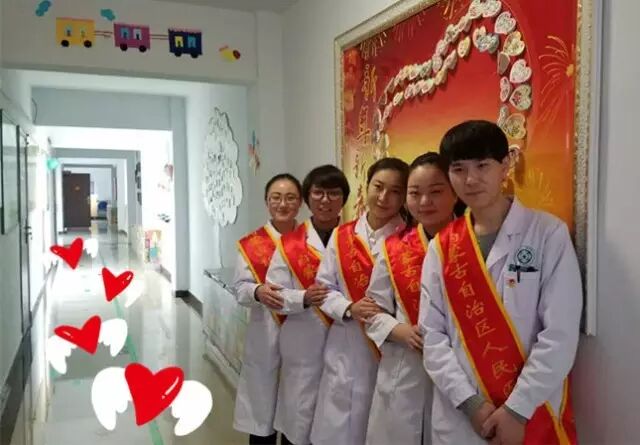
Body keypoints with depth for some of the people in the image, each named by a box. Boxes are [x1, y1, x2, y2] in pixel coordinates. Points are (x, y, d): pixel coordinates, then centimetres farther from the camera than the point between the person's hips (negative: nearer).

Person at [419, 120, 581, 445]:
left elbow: (560, 333, -12)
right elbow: (432, 335, -1)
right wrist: (470, 402, -10)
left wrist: (517, 409, -13)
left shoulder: (549, 233, -7)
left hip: (532, 415, -2)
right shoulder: (440, 248, 1)